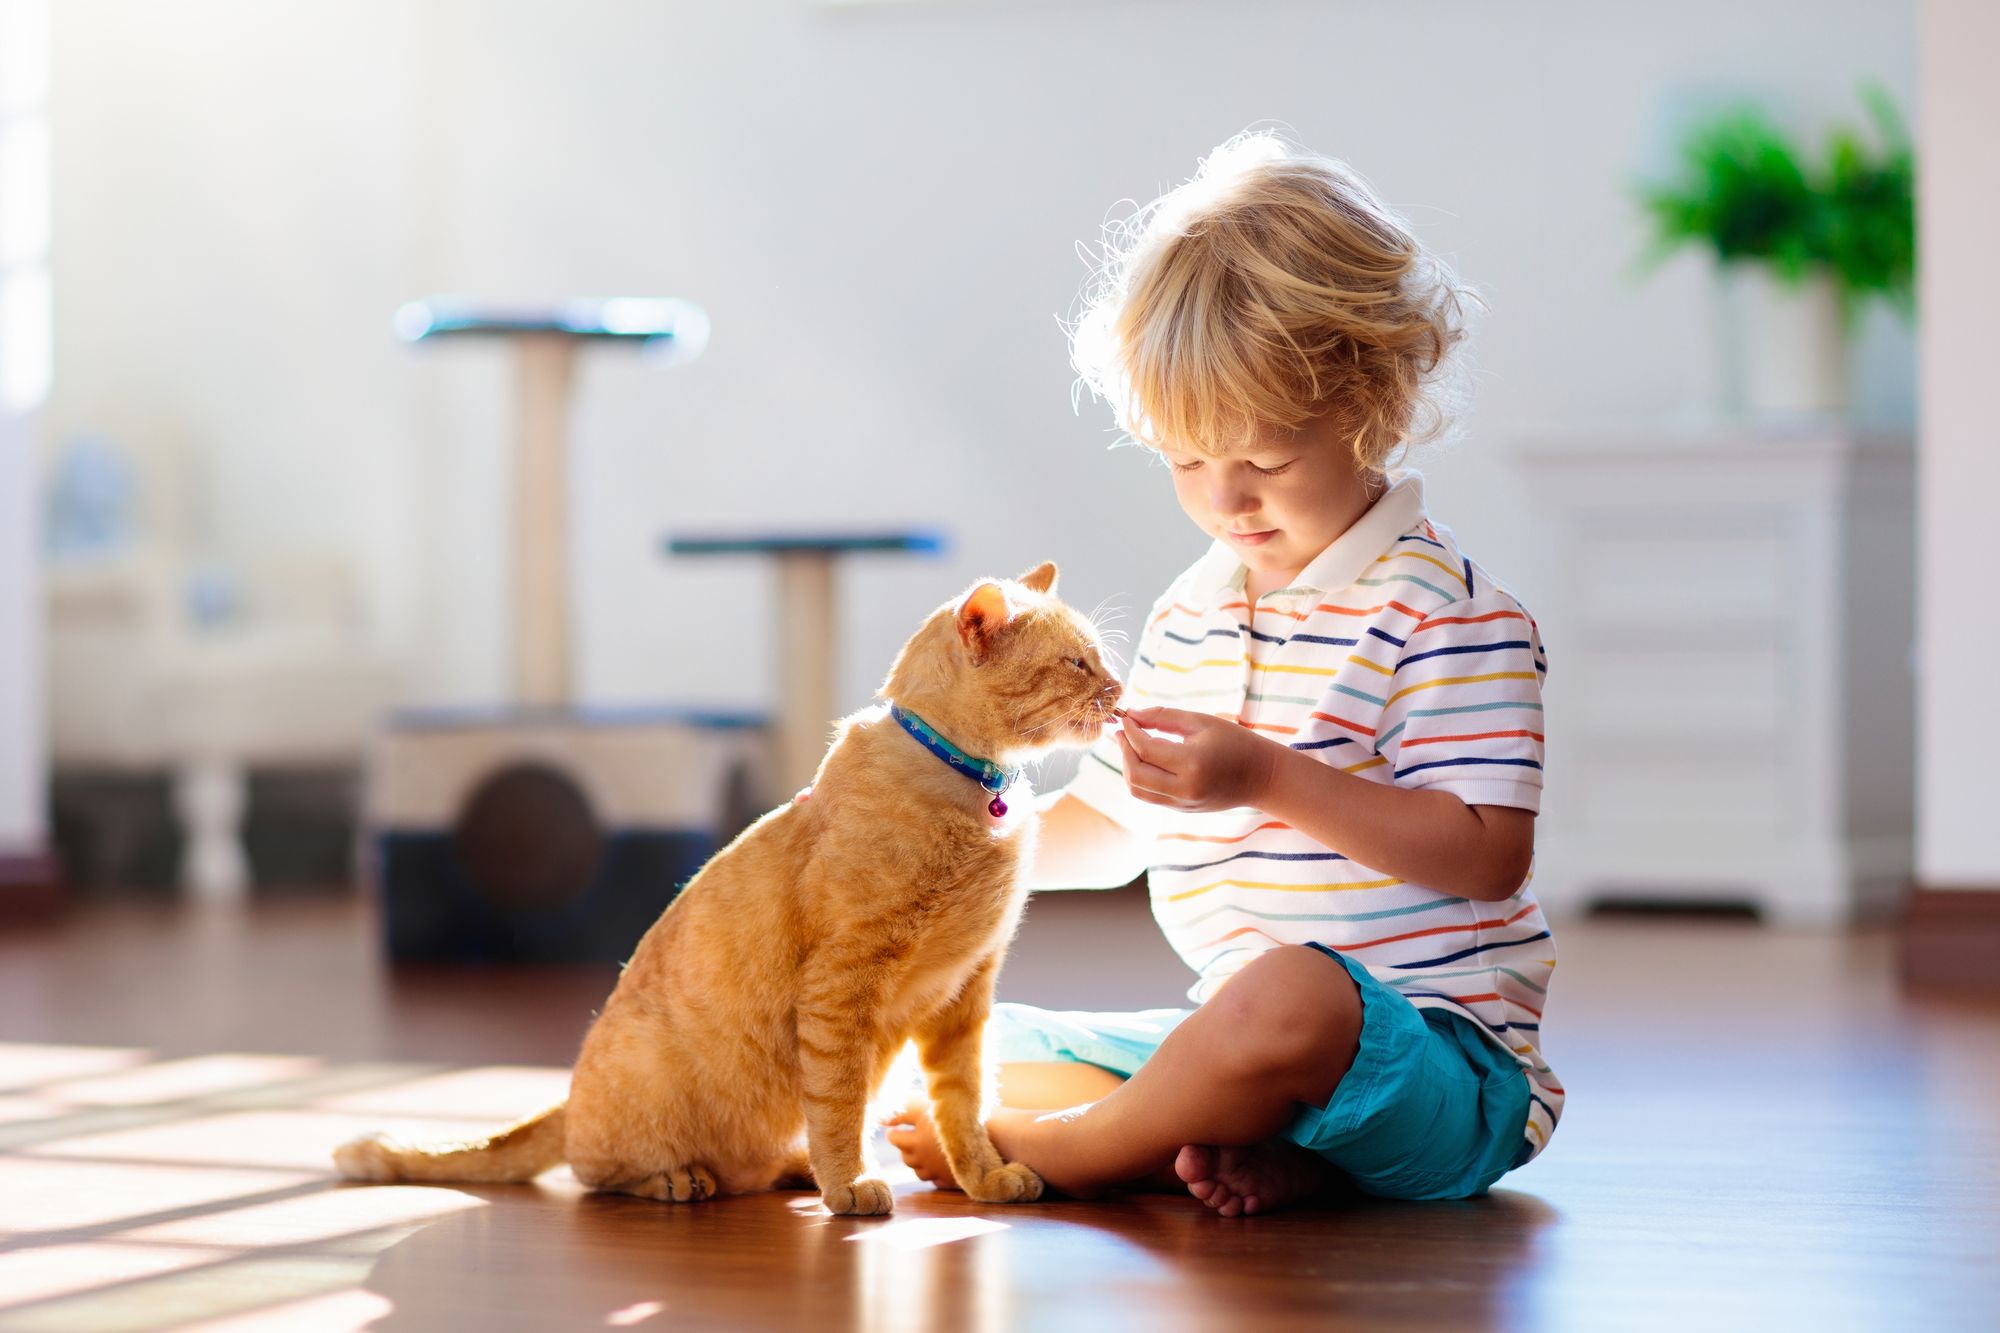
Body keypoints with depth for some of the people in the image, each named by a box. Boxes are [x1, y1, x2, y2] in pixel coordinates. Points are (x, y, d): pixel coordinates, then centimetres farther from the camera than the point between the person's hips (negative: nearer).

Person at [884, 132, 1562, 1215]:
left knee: (1287, 994, -42)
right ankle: (1247, 1145, -18)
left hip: (1442, 1055, -9)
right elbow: (1108, 829, 23)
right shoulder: (1186, 618, 15)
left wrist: (1268, 779, -24)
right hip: (1239, 1035, 9)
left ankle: (1045, 1149, -15)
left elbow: (1489, 855, -19)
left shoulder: (1444, 610, -10)